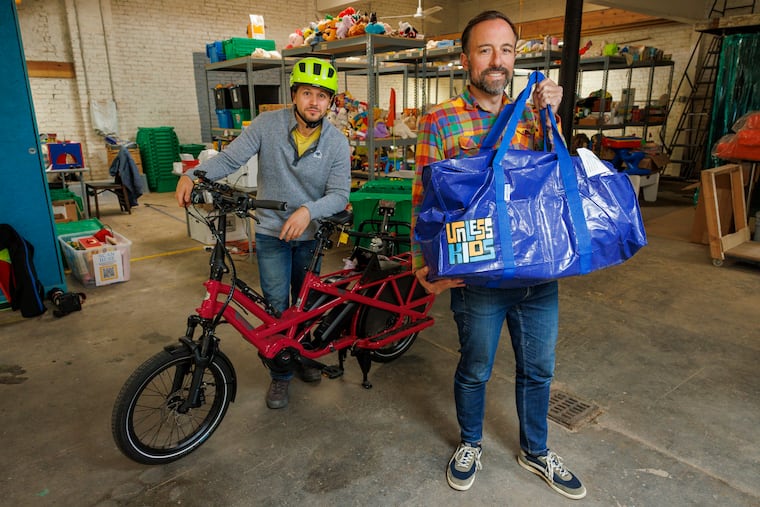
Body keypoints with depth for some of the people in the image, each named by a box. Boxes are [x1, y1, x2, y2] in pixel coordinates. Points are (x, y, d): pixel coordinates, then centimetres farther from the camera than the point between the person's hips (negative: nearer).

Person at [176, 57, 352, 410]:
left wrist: (308, 210, -33)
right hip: (272, 232, -1)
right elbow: (230, 158, -12)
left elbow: (339, 194, -16)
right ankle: (280, 375, 21)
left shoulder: (336, 142, -10)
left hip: (311, 234, 2)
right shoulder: (268, 125, -12)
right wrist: (192, 174, -28)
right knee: (276, 306, 1)